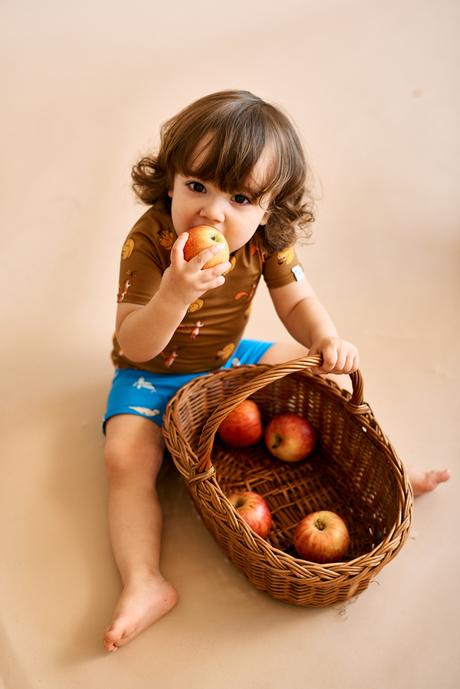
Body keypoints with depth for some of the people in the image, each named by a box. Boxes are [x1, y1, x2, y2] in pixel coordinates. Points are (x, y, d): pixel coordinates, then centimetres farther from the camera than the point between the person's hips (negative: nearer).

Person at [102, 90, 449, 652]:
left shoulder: (266, 238, -16)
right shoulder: (148, 241, -29)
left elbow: (297, 302, -6)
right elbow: (134, 345, -30)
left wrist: (327, 339, -29)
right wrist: (174, 294, -50)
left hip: (229, 359, 4)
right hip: (153, 375, -4)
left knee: (313, 367, 0)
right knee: (126, 455, -27)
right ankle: (144, 584, -19)